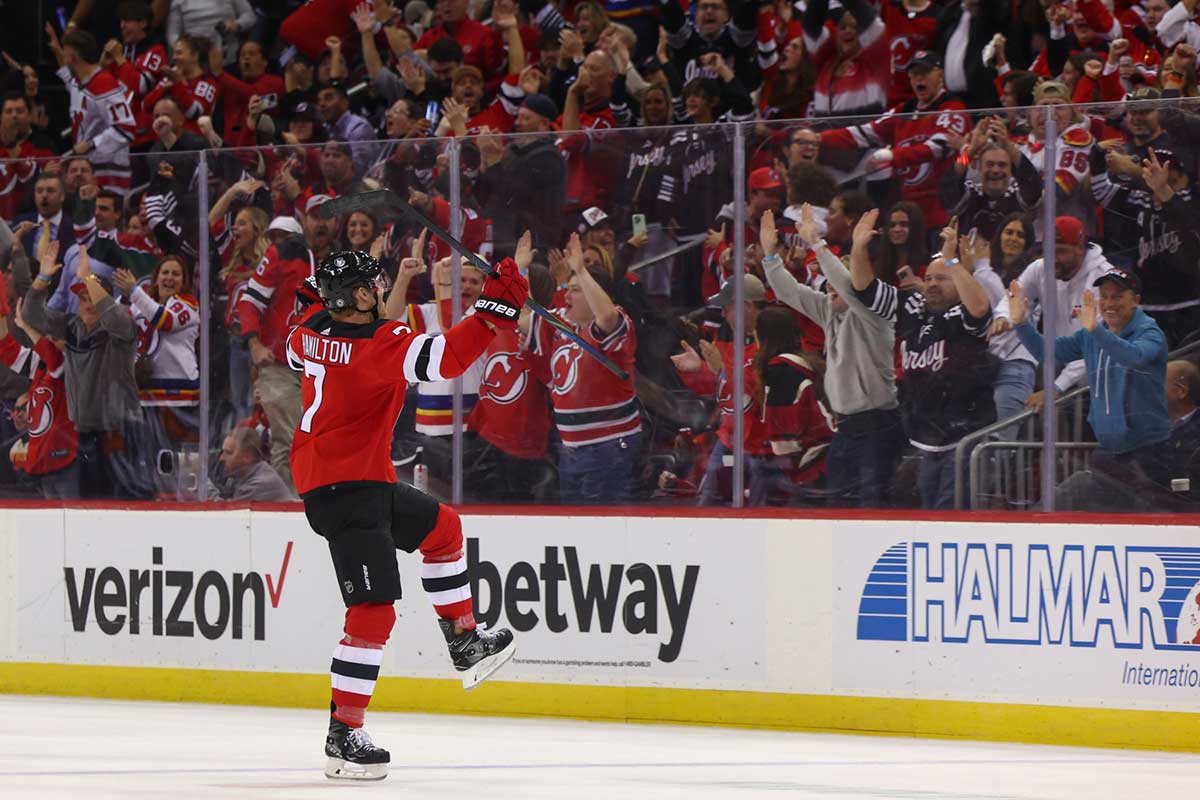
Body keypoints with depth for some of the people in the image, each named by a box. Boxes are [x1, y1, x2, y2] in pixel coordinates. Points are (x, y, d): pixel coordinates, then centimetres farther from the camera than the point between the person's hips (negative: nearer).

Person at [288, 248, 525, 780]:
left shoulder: (312, 332, 4)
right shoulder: (379, 342, -23)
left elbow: (294, 350, 29)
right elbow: (444, 358, -36)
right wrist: (494, 313, -32)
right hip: (345, 489, -10)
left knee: (442, 528, 27)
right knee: (373, 612, -11)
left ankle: (465, 645, 35)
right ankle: (343, 735, -10)